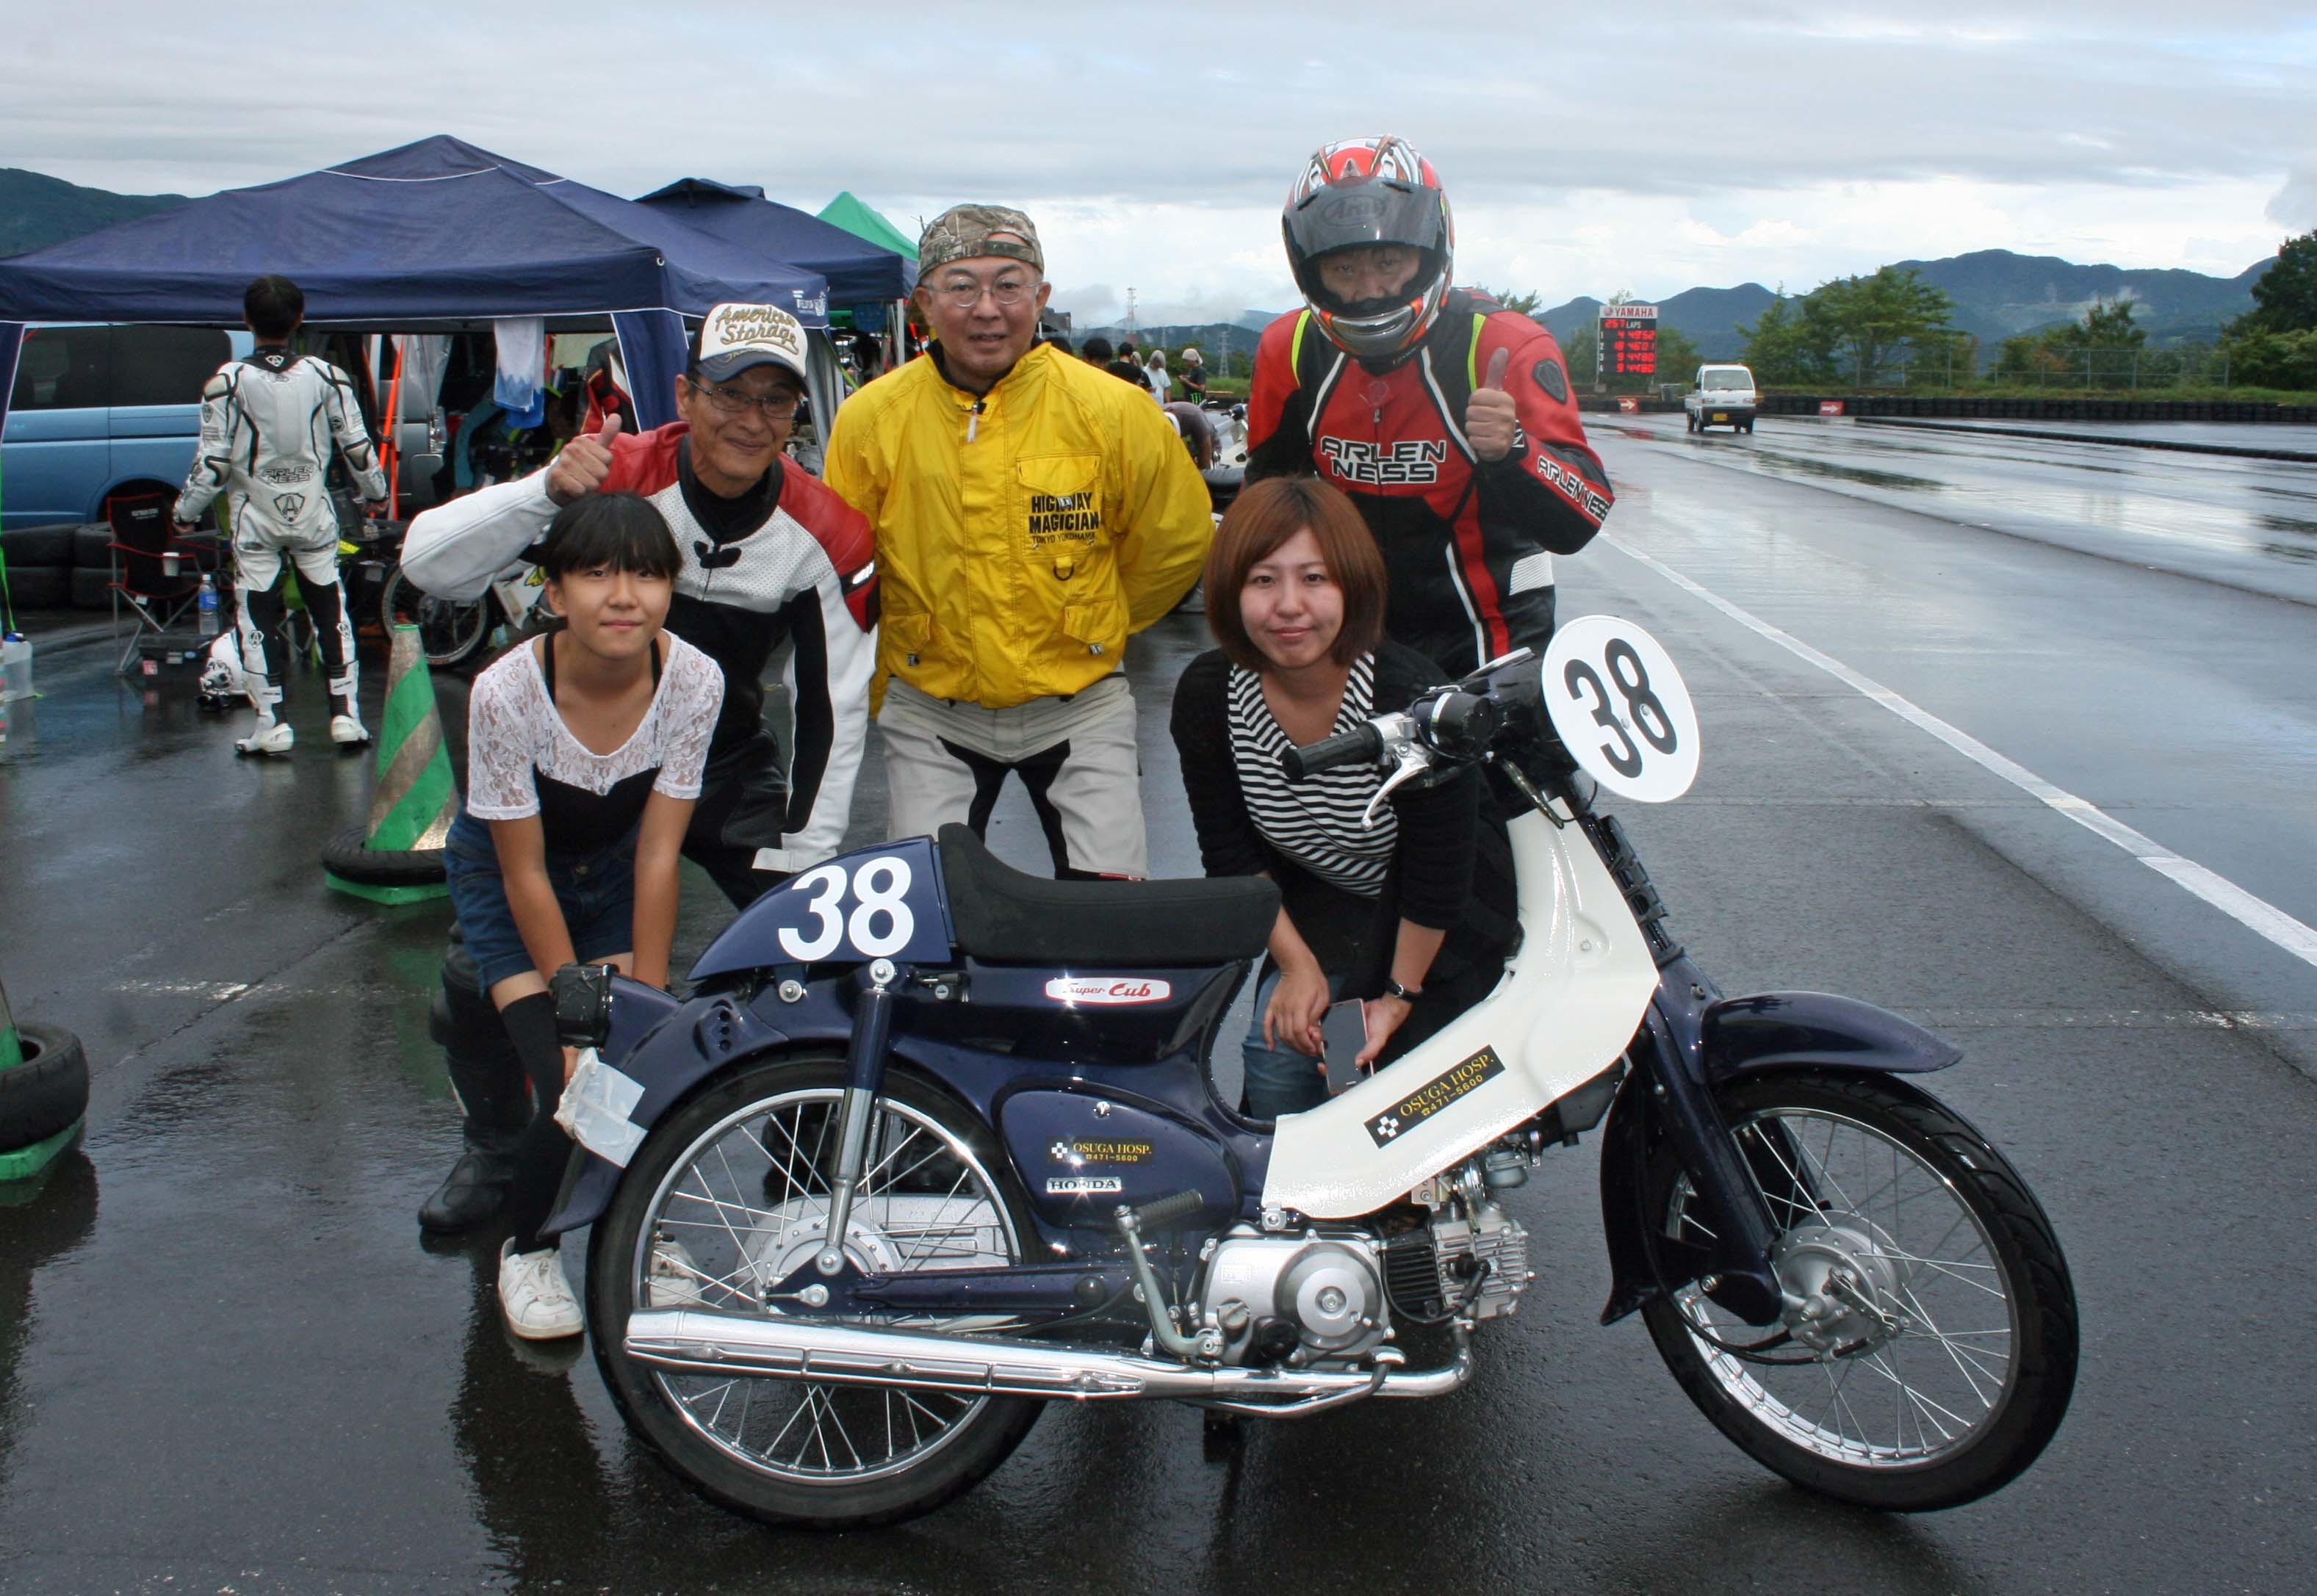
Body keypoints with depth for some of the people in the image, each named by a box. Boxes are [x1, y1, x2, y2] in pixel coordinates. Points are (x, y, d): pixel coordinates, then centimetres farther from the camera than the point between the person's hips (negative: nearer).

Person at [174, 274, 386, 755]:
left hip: (255, 519, -2)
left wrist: (185, 512, 4)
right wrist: (376, 492, 20)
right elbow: (357, 446, 3)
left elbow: (212, 462, -9)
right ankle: (346, 714, 7)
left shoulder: (229, 381, -10)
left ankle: (272, 724, 2)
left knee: (258, 618, 5)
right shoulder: (326, 376, -3)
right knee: (331, 611, 10)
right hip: (314, 515, 2)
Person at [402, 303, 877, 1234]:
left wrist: (801, 859, -8)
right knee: (482, 971, -6)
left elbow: (833, 711, -7)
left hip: (730, 772, 2)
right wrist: (547, 490, -40)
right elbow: (428, 565, -24)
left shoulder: (825, 537, -13)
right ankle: (492, 1149, 24)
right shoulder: (616, 478, -20)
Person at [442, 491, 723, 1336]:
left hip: (614, 866, 3)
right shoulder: (506, 693, -33)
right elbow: (525, 872, -23)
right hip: (502, 876, -3)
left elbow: (657, 855, -19)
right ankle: (527, 1250, 12)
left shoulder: (694, 680, -26)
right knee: (572, 1081, -17)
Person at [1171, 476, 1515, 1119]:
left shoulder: (1410, 696, -30)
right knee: (1277, 1047, -12)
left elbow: (1438, 869, -21)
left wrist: (1400, 995, -14)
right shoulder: (1205, 695, -18)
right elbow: (1230, 851, -7)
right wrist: (1298, 965, -10)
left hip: (1444, 920, -3)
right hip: (1318, 904, 4)